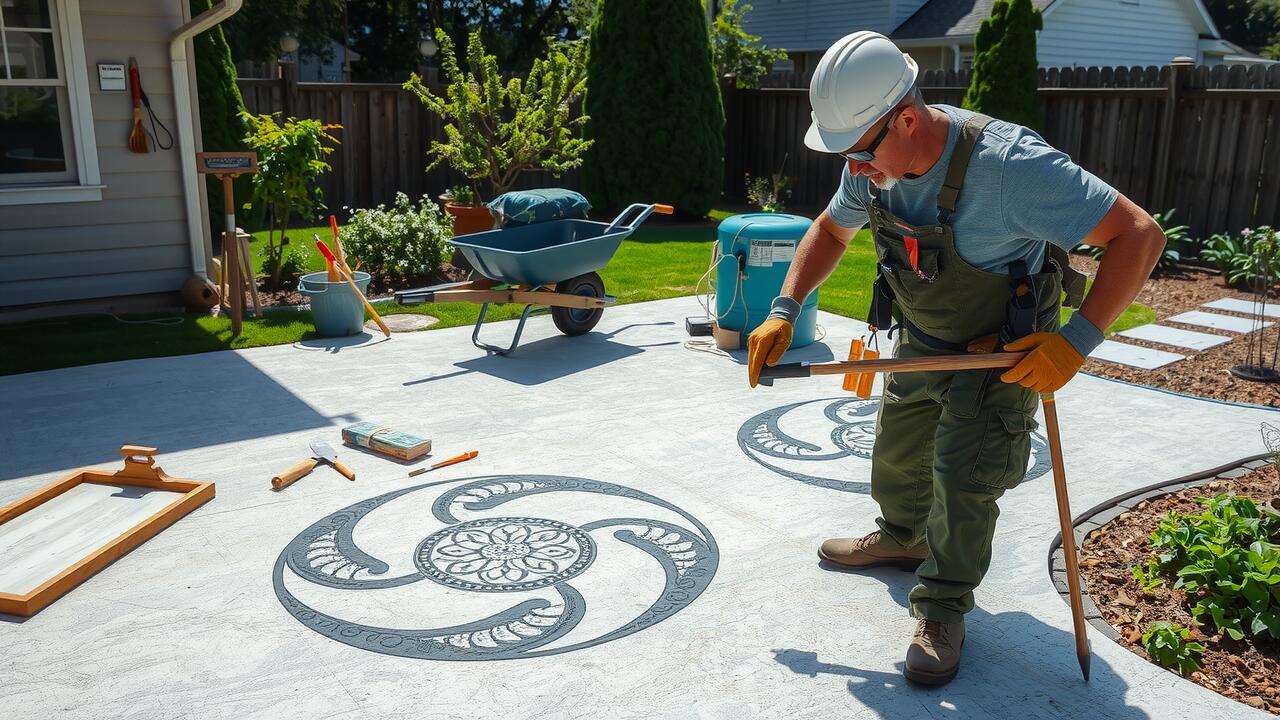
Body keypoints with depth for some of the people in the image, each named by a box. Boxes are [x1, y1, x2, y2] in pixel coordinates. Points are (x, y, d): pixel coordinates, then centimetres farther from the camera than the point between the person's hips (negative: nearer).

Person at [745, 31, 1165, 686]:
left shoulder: (1009, 164, -36)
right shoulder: (875, 164, -15)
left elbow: (1138, 235, -31)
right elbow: (831, 230, 5)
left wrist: (1076, 341, -36)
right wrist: (784, 311, -6)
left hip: (1006, 352, -6)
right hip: (920, 341, 7)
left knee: (963, 473, -12)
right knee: (896, 454, 18)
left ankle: (943, 608, 11)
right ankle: (904, 538, 47)